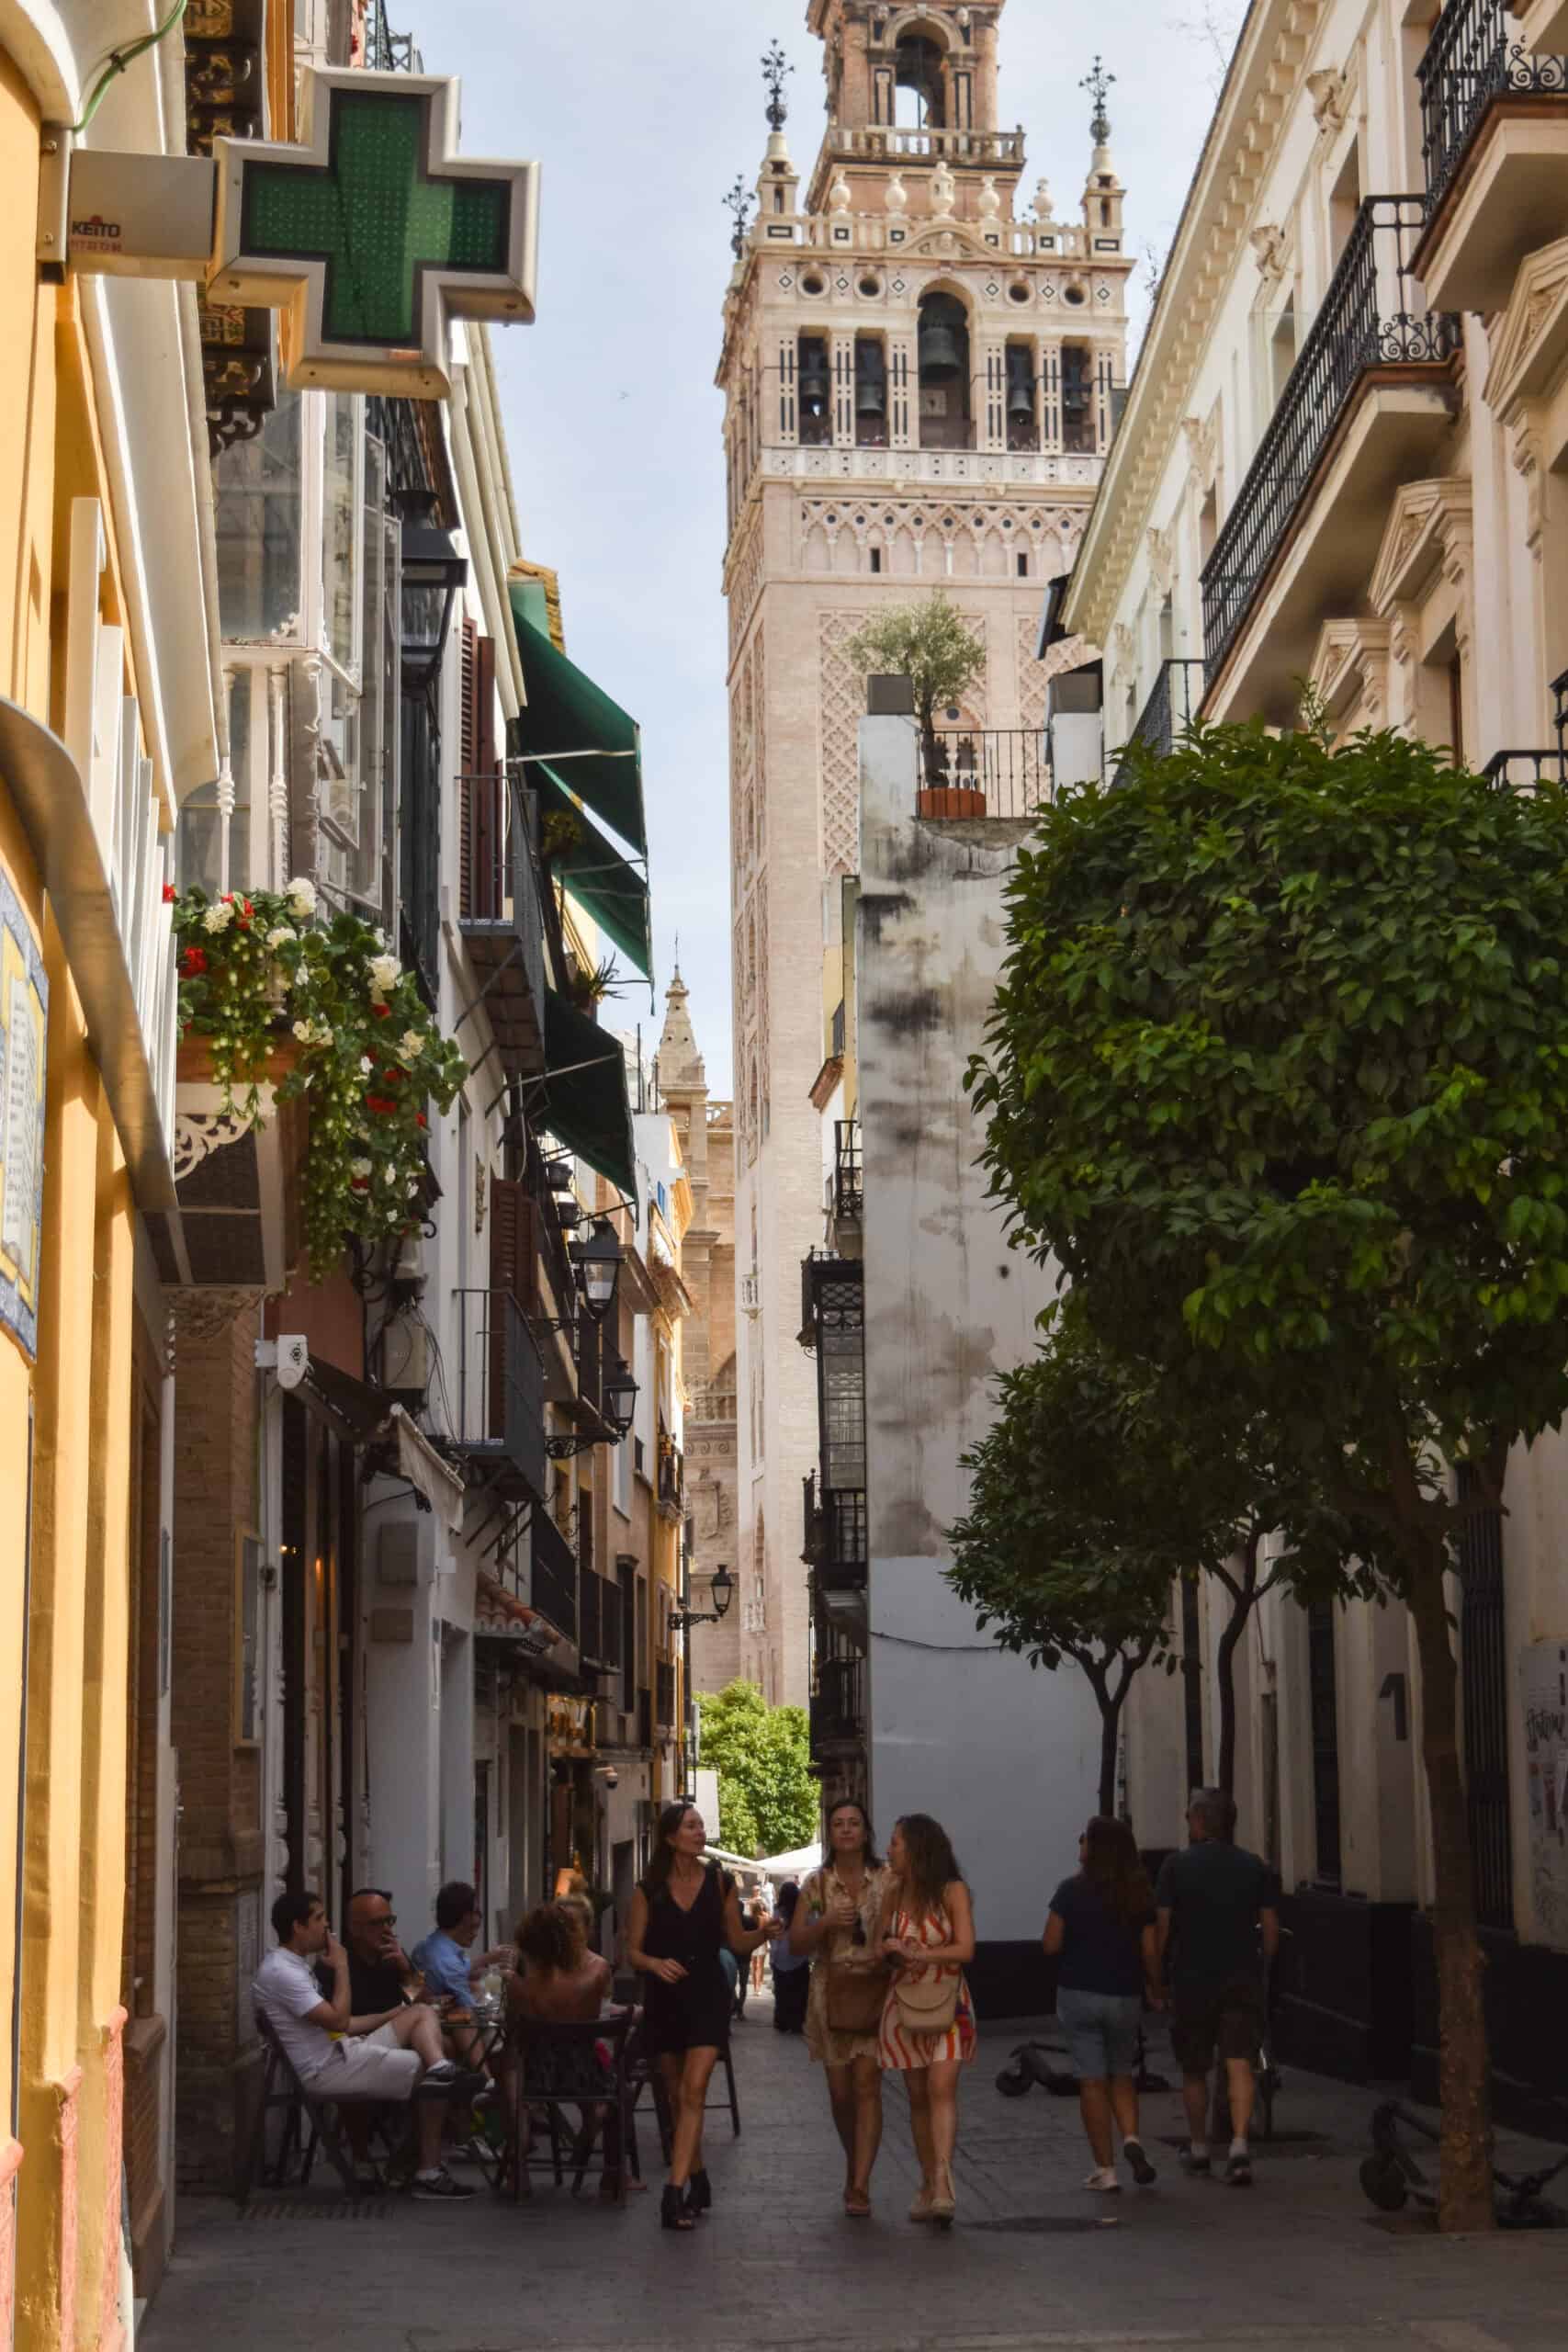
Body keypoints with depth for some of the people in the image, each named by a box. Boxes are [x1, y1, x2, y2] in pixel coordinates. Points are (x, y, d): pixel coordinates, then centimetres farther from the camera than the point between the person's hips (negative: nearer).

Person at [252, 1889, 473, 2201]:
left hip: (342, 2050, 10)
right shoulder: (280, 1972, -17)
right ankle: (429, 2172, -6)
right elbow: (337, 2020, -21)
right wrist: (341, 1967, -11)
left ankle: (440, 2068, -22)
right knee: (423, 2069, -9)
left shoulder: (294, 1966, 17)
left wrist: (395, 2015, 16)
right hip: (327, 2070, -10)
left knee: (420, 2012, 6)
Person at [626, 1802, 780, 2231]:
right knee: (676, 2095, 11)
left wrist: (763, 1932, -13)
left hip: (707, 1996, -2)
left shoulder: (719, 1884, 2)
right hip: (664, 1998, 2)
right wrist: (655, 1964, -20)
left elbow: (736, 1942, 7)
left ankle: (675, 2192, -21)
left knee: (693, 2091, -15)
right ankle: (697, 2181, 29)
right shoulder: (649, 1890, 0)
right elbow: (632, 1950, 1)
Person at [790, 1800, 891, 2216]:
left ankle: (860, 2185, -15)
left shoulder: (887, 1880, 1)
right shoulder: (817, 1884, 5)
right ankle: (854, 2169, 30)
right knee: (841, 2092, 8)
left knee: (867, 2085, -13)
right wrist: (827, 1923, -14)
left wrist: (888, 1945, -16)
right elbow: (796, 1944, 3)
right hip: (831, 1991, 2)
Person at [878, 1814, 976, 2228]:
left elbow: (965, 1948, -15)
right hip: (905, 2002, 4)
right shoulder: (894, 1892, 6)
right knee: (918, 2096, 7)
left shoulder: (952, 1892, -8)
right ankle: (928, 2186, 16)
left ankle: (943, 2186, -26)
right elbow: (882, 1945, 15)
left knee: (941, 2086, -18)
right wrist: (891, 1954, -8)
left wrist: (917, 1954, -22)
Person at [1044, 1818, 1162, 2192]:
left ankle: (1105, 2169, 4)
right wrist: (1156, 1992, 13)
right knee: (1122, 2077, 19)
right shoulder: (1140, 1895, -3)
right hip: (1124, 1996, 2)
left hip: (1078, 1994, -2)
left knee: (1092, 2082, 4)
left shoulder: (1071, 1891, -11)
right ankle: (1131, 2138, -5)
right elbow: (1149, 1953, -3)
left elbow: (1051, 1945, -10)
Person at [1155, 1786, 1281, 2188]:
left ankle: (1198, 2148, 25)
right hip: (1243, 1979, 1)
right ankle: (1239, 2143, -20)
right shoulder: (1256, 1867, 3)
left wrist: (1156, 1977, 4)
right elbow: (1271, 1928, 4)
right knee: (1239, 2064, -3)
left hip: (1192, 1980, -1)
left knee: (1194, 2070, 14)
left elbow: (1163, 1926, -6)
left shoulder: (1176, 1866, -5)